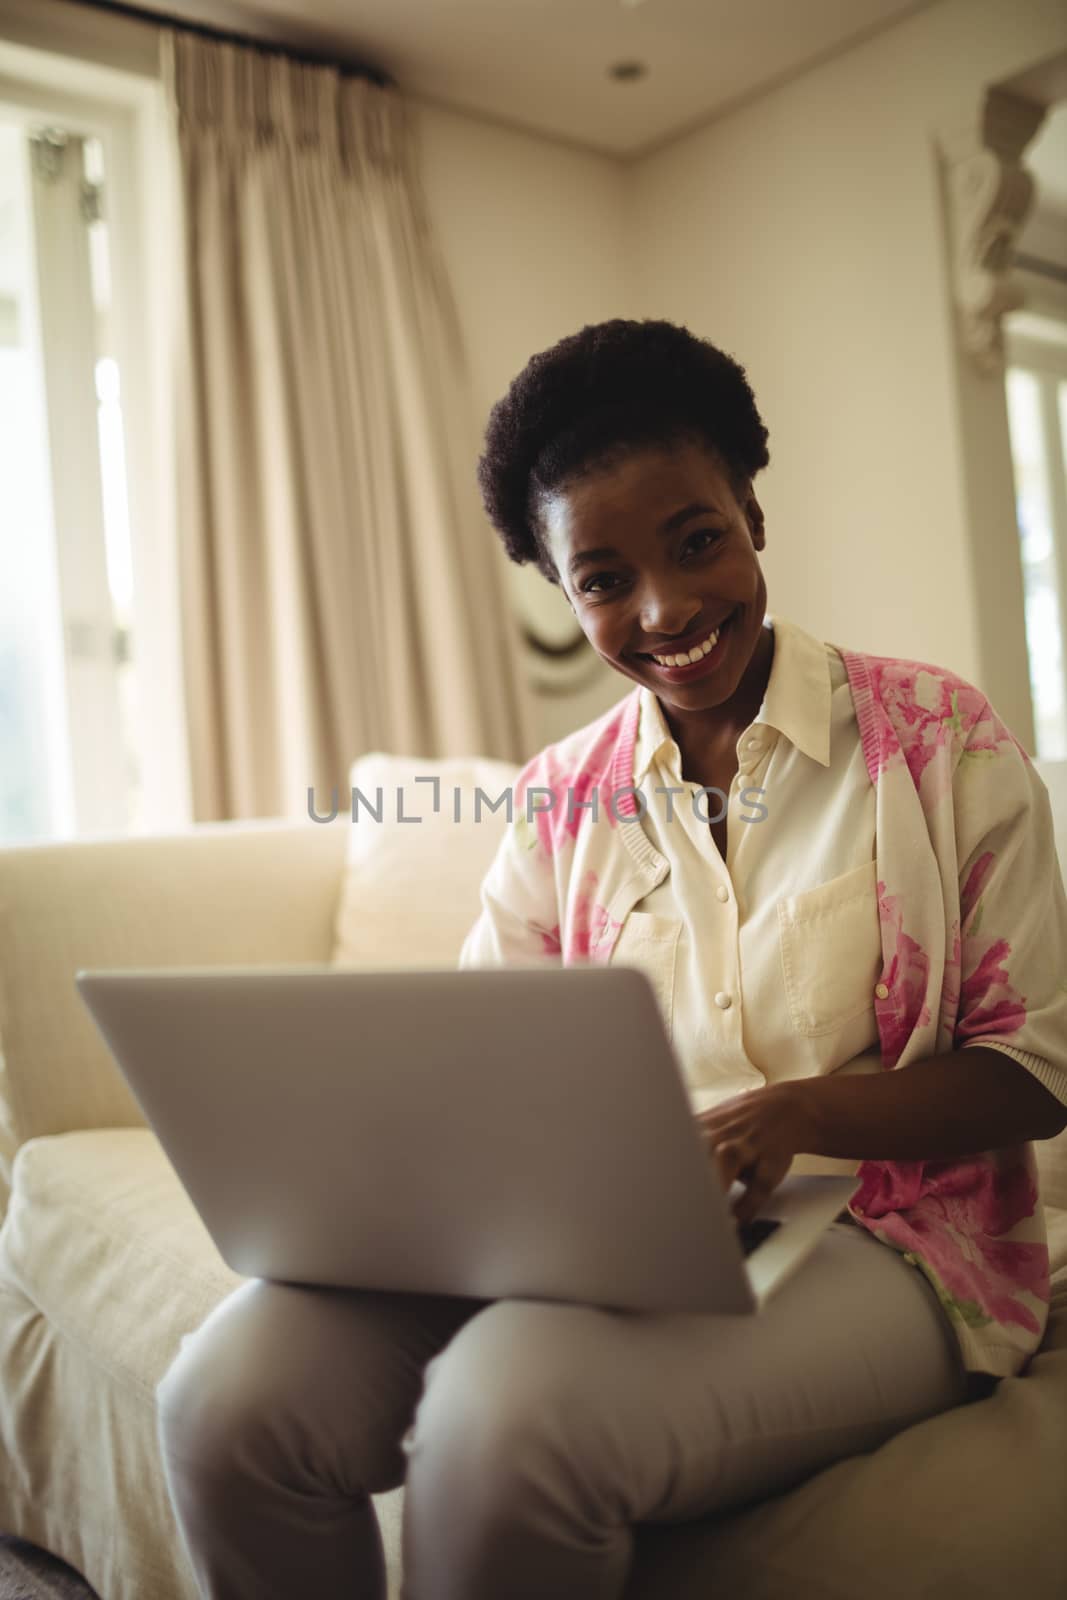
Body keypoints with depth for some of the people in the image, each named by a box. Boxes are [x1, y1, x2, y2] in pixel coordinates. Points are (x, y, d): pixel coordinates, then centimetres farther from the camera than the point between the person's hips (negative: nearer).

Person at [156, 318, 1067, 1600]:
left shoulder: (940, 736, 0)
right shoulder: (563, 799, 10)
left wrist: (801, 1115, -19)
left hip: (874, 1233, -3)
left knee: (507, 1410, -32)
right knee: (229, 1394, -21)